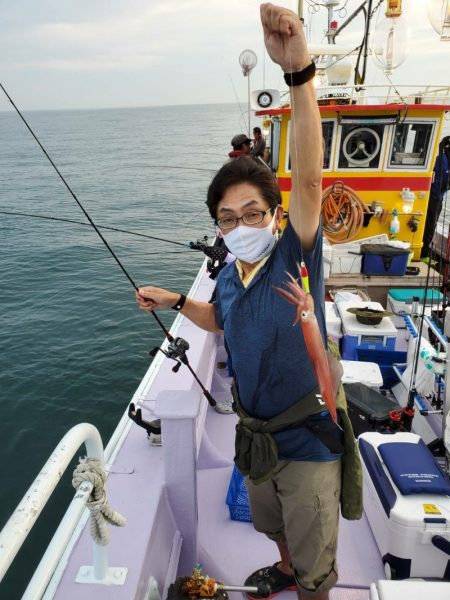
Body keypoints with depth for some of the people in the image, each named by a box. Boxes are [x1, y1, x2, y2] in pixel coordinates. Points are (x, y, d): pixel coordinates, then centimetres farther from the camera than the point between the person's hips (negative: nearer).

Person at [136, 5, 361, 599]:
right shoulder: (228, 277, -5)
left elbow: (308, 178, -39)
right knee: (273, 523, 34)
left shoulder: (295, 258, -22)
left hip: (308, 441, -6)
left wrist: (300, 72, -47)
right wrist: (175, 300, 2)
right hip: (257, 436, 7)